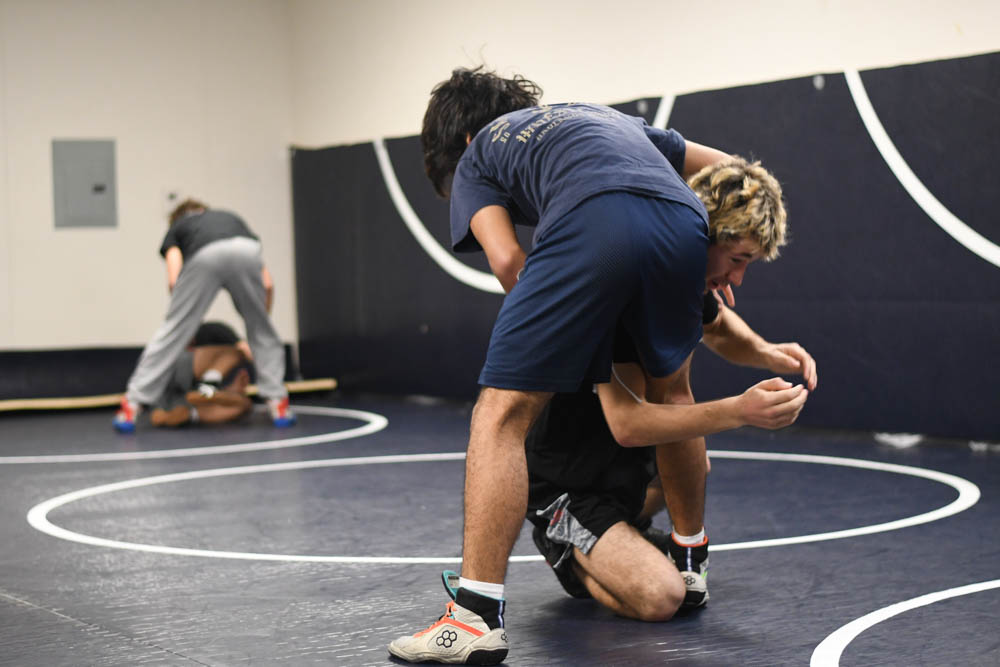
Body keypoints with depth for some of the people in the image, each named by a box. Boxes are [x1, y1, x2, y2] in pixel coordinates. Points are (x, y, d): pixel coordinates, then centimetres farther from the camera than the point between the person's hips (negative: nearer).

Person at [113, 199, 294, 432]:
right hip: (246, 253, 2)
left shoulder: (176, 228, 36)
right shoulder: (232, 219, 43)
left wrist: (185, 321, 28)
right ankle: (277, 403, 20)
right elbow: (267, 284, 34)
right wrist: (259, 321, 46)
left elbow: (174, 281, 16)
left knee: (171, 333, 12)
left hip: (204, 257, -2)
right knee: (263, 334, 24)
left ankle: (132, 406, 14)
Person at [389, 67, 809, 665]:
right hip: (686, 226, 5)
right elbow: (729, 171, 42)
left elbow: (507, 259, 10)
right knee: (671, 393, 29)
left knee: (503, 414, 0)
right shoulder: (608, 116, 43)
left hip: (592, 224, -5)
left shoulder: (473, 157, 29)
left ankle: (478, 617, -6)